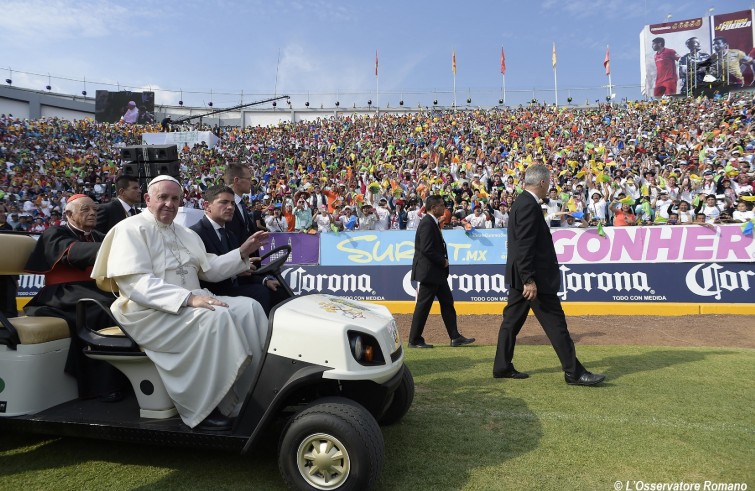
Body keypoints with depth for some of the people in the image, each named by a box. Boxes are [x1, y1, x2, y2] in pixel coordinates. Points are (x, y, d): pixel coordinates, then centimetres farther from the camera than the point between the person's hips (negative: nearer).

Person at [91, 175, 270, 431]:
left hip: (191, 303, 8)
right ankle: (205, 407, -23)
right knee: (215, 318, -32)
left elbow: (210, 269, 17)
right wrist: (188, 298, -30)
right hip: (150, 311, -7)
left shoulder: (186, 234, 20)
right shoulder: (131, 229, -6)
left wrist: (243, 252, 3)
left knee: (249, 308, -11)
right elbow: (136, 283, -19)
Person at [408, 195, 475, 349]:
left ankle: (455, 337, 18)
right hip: (429, 271, -11)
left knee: (447, 303, 12)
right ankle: (414, 340, 9)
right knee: (423, 306, -2)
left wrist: (443, 262, 6)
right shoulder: (427, 223, -18)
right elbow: (426, 249, -25)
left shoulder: (432, 222, 14)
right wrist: (442, 261, -14)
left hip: (437, 272, 11)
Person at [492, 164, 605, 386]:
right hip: (533, 276, -11)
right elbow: (524, 246, -23)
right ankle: (574, 373, 7)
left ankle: (502, 367, 19)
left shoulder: (521, 203, 15)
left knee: (512, 320, 12)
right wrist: (529, 280, -24)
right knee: (555, 323, -2)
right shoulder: (529, 205, -17)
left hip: (519, 276, 11)